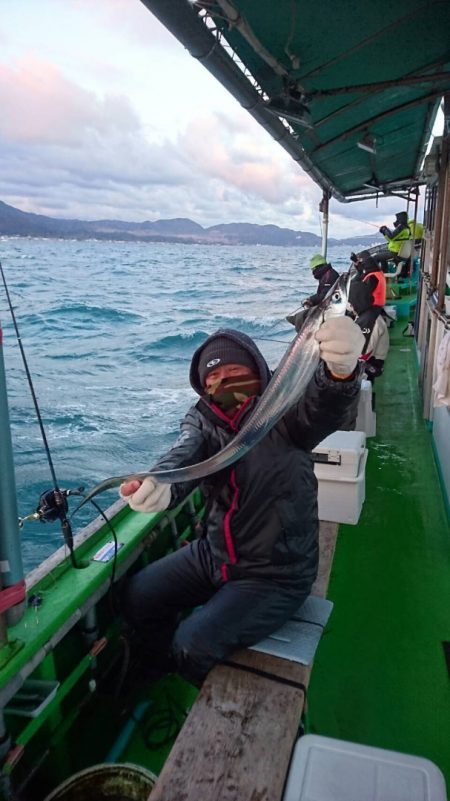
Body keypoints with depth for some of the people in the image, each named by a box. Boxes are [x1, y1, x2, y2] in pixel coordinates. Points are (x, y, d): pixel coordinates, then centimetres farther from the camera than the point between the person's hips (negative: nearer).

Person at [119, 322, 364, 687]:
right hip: (214, 553, 6)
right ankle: (162, 684, 38)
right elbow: (185, 455, -26)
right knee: (137, 596, 8)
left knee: (193, 644, -17)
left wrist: (341, 370, -65)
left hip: (276, 573, -5)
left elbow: (327, 407, -40)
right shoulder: (202, 421, -5)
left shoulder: (282, 414, -18)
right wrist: (160, 486, -52)